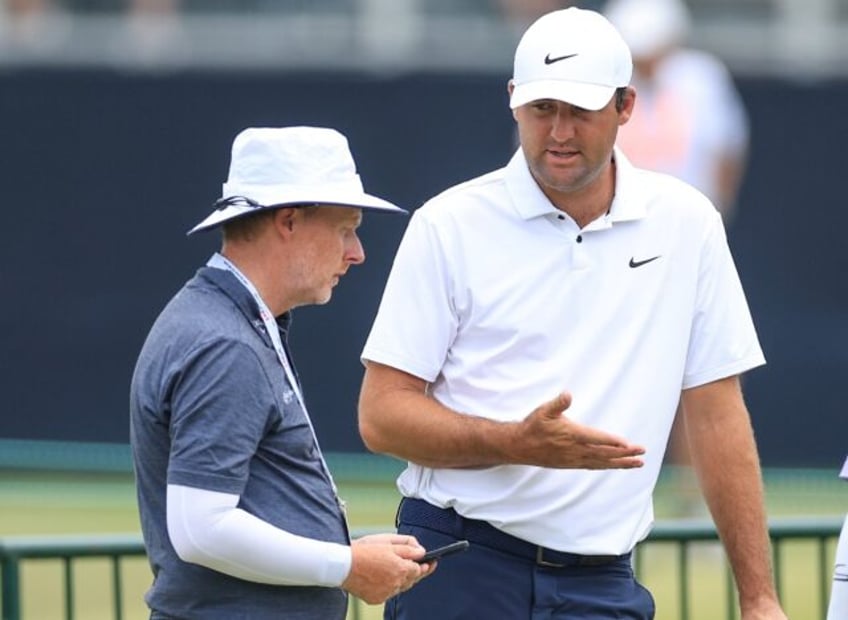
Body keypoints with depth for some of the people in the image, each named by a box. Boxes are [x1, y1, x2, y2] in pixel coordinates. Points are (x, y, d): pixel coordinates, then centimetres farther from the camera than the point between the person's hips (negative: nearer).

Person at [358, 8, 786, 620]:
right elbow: (382, 414, -2)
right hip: (459, 571, -2)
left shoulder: (688, 224, 7)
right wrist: (518, 443, -19)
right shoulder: (450, 225, 0)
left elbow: (717, 415, 9)